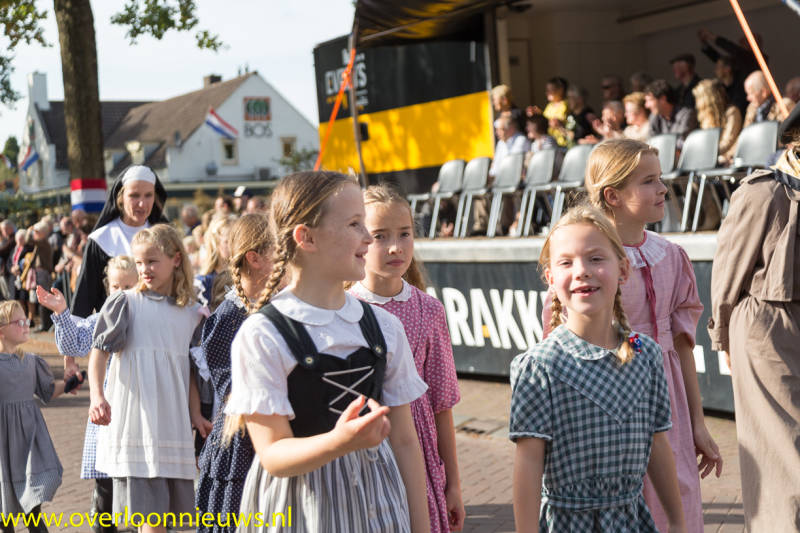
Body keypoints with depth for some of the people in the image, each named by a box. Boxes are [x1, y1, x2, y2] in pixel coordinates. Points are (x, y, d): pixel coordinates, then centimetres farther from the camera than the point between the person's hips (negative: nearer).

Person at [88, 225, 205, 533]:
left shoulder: (192, 314, 11)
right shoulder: (124, 303, 1)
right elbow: (99, 350, -5)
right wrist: (97, 396, -20)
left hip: (174, 424, 4)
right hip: (135, 423, -4)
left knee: (172, 507, 7)